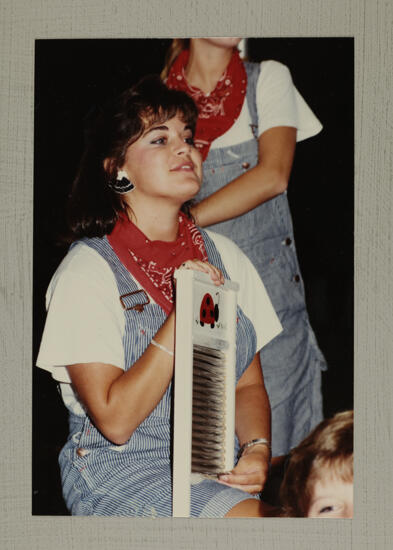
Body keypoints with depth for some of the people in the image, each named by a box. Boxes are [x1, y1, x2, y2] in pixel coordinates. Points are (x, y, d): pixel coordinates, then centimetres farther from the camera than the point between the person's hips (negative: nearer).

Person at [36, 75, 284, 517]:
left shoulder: (224, 257, 11)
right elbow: (115, 420, -14)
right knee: (249, 517, -31)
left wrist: (258, 449, -8)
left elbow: (248, 385, 14)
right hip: (121, 472, -5)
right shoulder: (88, 270, -7)